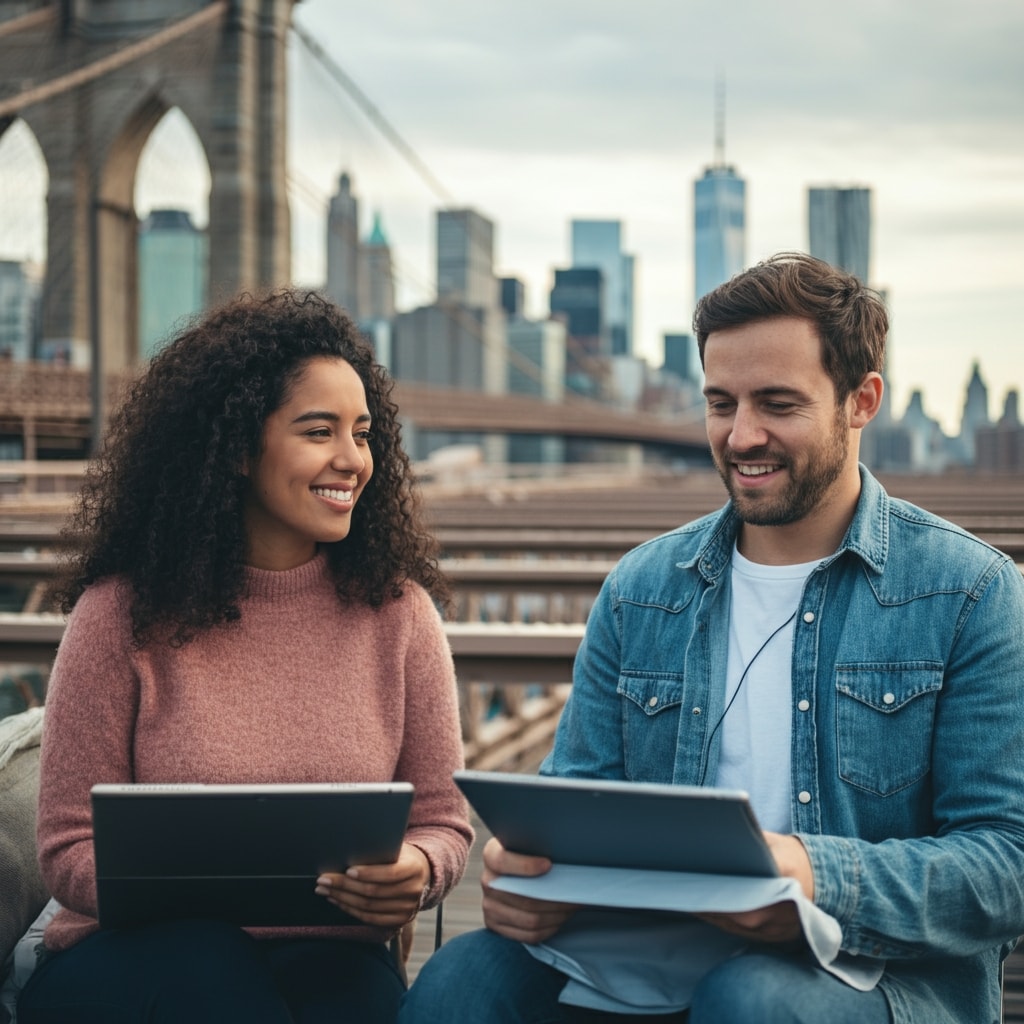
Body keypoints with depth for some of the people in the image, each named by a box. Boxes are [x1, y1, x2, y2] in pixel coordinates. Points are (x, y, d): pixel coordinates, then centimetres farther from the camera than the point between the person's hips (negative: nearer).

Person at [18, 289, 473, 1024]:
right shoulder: (123, 612, -3)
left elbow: (443, 820, 8)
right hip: (130, 956, -1)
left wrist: (416, 872, -17)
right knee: (200, 954, -35)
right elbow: (73, 847, -3)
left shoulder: (398, 611, 3)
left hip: (329, 957, 2)